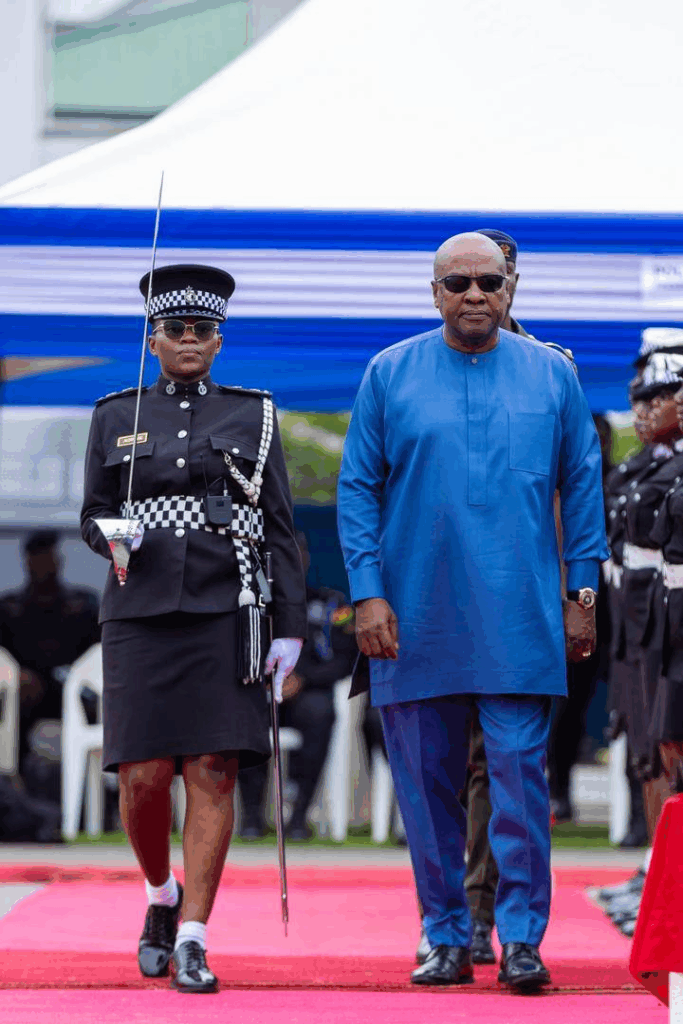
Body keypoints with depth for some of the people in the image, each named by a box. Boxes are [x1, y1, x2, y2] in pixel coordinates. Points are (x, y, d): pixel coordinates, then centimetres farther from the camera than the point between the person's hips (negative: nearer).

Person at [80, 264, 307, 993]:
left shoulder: (252, 416, 9)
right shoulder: (116, 418, 10)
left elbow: (280, 530, 7)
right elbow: (94, 515, 12)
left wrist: (290, 630, 0)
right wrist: (113, 537, -12)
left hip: (225, 617, 0)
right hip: (142, 612, 1)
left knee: (213, 773, -8)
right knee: (143, 777, -6)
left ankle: (192, 941, -7)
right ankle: (161, 895, 23)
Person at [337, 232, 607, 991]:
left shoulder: (552, 375, 7)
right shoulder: (390, 374, 5)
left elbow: (581, 486, 9)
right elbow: (357, 489, 4)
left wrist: (582, 592, 3)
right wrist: (368, 592, -4)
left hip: (519, 622, -1)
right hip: (415, 621, 1)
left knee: (519, 775, -6)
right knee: (426, 784, 4)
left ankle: (522, 938, 0)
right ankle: (447, 938, 14)